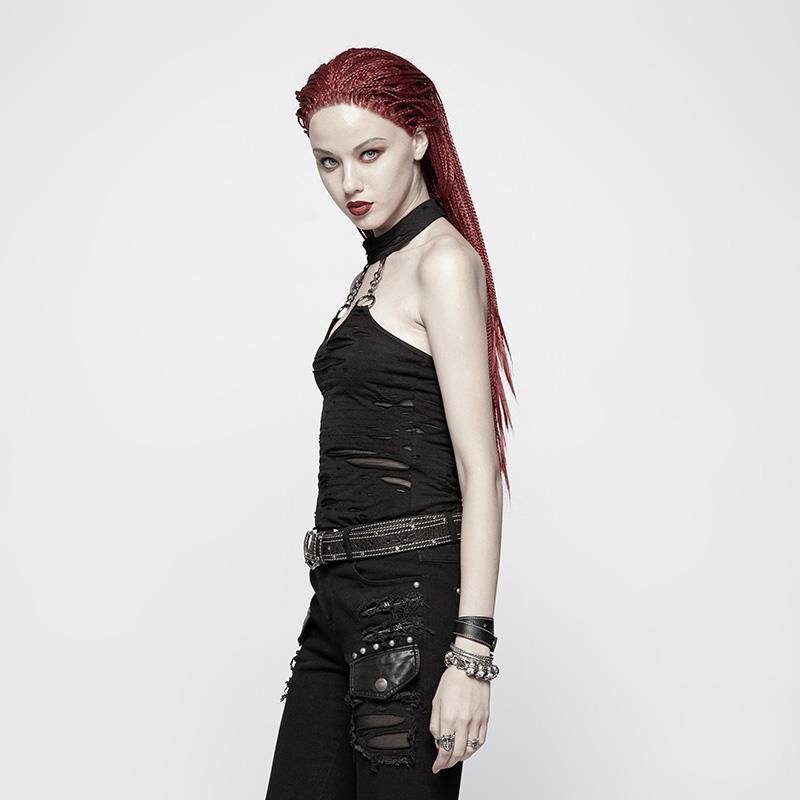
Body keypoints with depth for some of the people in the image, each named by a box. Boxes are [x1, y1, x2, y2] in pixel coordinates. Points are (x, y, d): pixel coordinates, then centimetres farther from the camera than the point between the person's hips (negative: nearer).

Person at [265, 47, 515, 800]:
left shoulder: (444, 260, -8)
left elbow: (479, 469, -15)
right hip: (342, 597, 8)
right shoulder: (374, 272, 18)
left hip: (415, 596, -8)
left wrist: (472, 653, -21)